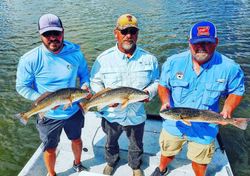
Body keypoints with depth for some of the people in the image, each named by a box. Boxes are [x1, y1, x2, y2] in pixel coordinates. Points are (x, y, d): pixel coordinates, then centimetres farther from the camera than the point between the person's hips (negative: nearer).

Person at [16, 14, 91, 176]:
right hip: (49, 115, -2)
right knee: (50, 149, 18)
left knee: (76, 139, 26)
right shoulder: (30, 60, -22)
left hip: (74, 110, 3)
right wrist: (40, 99, -26)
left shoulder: (75, 53, -14)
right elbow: (22, 87, -12)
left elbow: (84, 73, 2)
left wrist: (85, 86, -18)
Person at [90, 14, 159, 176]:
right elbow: (95, 82, -2)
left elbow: (156, 81, 1)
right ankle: (111, 162, 61)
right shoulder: (104, 58, -12)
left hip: (137, 115, 1)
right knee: (111, 142, 28)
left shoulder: (149, 58, -10)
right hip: (111, 115, 0)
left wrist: (148, 92, -20)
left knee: (136, 145, 25)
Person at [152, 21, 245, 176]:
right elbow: (163, 85, -1)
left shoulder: (230, 68, -17)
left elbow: (236, 91, -1)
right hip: (174, 124, 2)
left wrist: (228, 109, -18)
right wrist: (165, 101, -19)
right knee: (168, 152, 27)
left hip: (204, 130, -1)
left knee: (199, 160, 23)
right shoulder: (173, 62, -14)